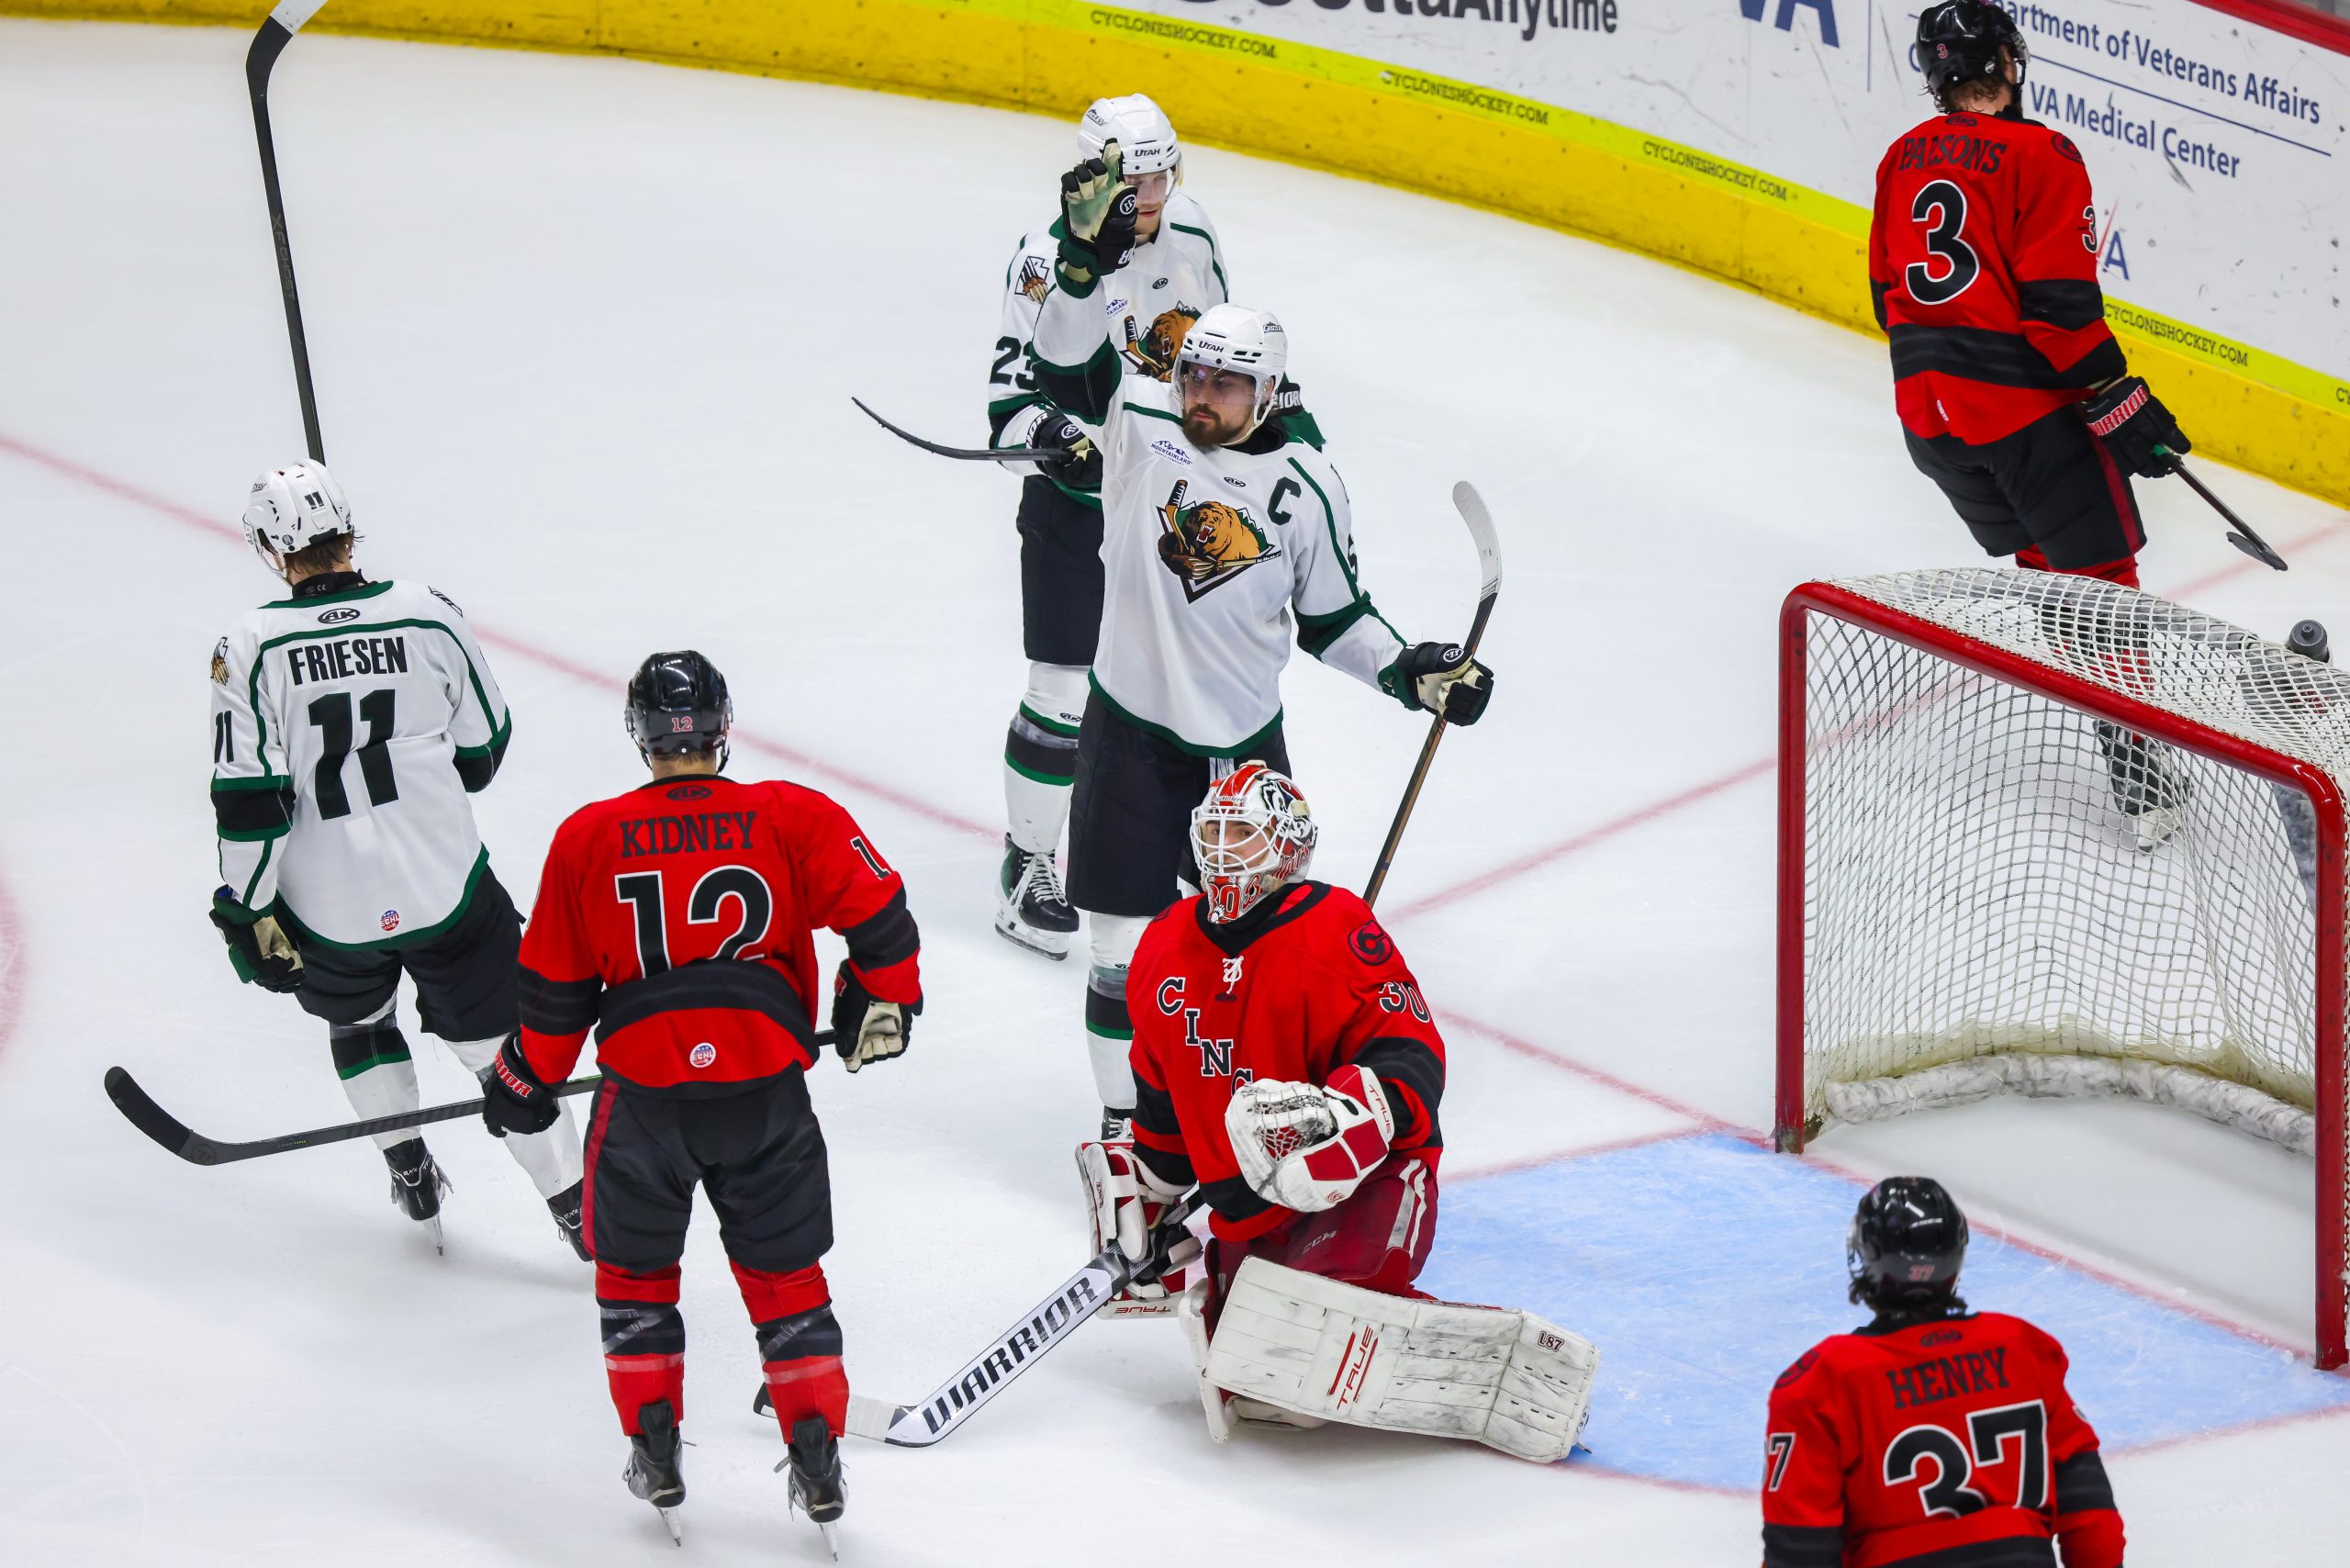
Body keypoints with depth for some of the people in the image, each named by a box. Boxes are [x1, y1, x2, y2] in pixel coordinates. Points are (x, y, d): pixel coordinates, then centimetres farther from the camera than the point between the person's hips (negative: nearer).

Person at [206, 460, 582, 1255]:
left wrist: (247, 912, -4)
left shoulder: (250, 648, -14)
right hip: (445, 885, 0)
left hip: (327, 908, 0)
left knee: (355, 1020, 30)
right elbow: (482, 748, 4)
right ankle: (576, 1206, 13)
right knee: (500, 1040, 13)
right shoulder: (428, 614, -8)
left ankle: (412, 1176, 35)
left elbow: (249, 797, -15)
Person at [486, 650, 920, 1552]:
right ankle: (819, 1467, 12)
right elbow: (879, 918, -2)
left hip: (645, 1095, 0)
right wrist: (879, 1009, 16)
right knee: (783, 1274, 15)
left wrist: (526, 1082, 21)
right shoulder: (792, 819, -2)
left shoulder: (589, 839, 0)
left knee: (634, 1272, 21)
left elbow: (553, 987, 6)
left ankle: (657, 1458, 20)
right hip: (767, 1090, 1)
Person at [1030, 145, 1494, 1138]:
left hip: (1242, 740, 1)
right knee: (1125, 935, 1)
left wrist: (1410, 672, -8)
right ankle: (1125, 1114, 15)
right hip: (1129, 729, -1)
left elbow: (1331, 617, 4)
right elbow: (1066, 363, -21)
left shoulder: (1305, 487, -7)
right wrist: (1087, 257, -35)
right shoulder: (1141, 425, -8)